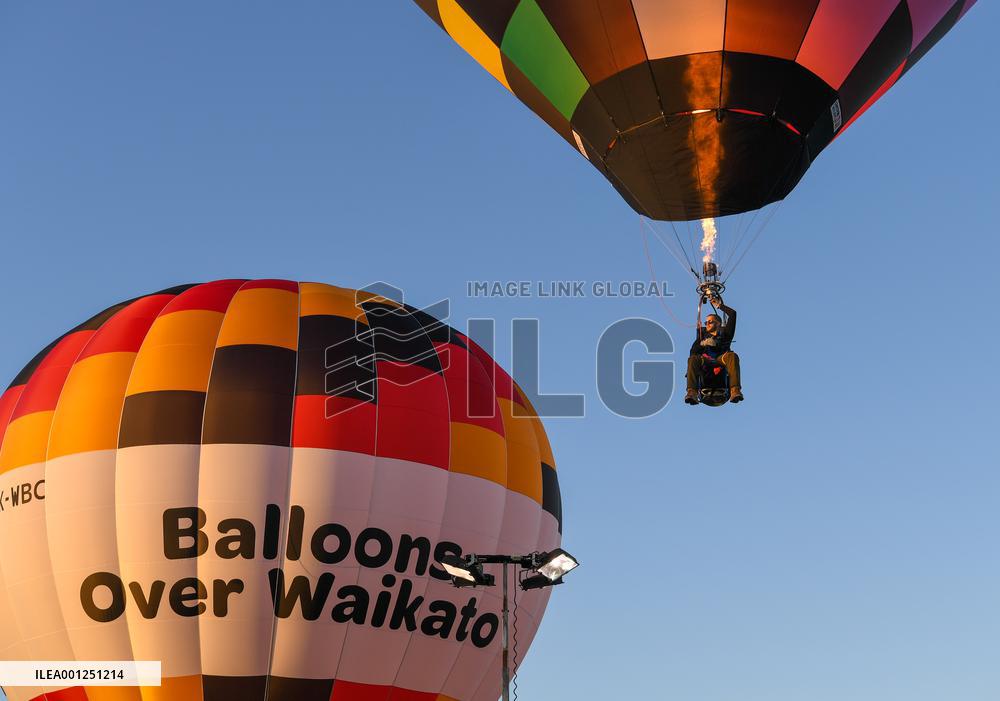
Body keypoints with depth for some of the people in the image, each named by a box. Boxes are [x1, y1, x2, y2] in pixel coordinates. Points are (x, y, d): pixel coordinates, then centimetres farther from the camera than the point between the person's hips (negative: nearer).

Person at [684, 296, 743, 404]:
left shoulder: (725, 333, 27)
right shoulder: (703, 334, 30)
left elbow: (732, 314, 20)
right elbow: (693, 351, 13)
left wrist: (720, 305, 30)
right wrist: (702, 344, -6)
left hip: (721, 359, -1)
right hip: (705, 361, 1)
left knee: (732, 356, -34)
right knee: (693, 359, -32)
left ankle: (735, 391, -50)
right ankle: (692, 393, -49)